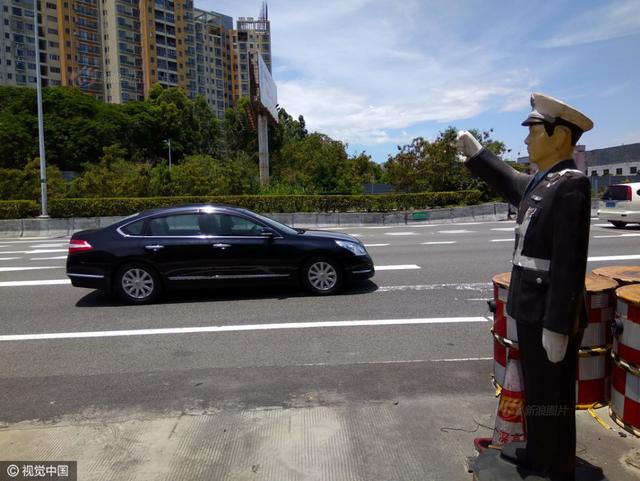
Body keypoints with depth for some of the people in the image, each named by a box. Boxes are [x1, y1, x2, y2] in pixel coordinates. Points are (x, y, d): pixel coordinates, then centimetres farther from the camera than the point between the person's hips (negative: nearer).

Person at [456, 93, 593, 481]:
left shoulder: (571, 185, -20)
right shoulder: (539, 183, 8)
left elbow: (569, 264, -24)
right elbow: (510, 184, 32)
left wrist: (557, 327, -23)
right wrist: (475, 153, 28)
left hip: (551, 317, -9)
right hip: (531, 311, 9)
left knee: (553, 398, 9)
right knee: (536, 391, 24)